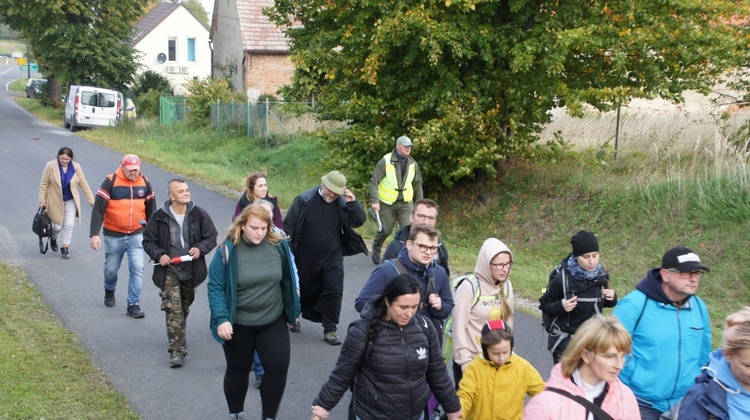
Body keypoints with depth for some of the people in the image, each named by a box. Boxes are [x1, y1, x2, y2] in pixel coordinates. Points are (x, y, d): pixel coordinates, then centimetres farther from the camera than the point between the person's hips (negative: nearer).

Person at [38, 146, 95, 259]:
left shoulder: (76, 167, -6)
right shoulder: (51, 166, -12)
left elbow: (84, 184, -1)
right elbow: (44, 184, -6)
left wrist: (91, 200, -2)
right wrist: (42, 201, -8)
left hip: (70, 201, 2)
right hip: (55, 201, -2)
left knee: (69, 225, -6)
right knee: (58, 226, 5)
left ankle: (65, 248, 8)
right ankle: (53, 238, 39)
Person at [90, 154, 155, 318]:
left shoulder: (145, 183, 1)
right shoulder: (110, 182, -11)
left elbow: (151, 209, 13)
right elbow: (98, 209, -13)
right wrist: (94, 234, -19)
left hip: (137, 235, 2)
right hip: (113, 235, -2)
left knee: (137, 269, -8)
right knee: (111, 269, 13)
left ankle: (134, 305, -2)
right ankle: (109, 292, 43)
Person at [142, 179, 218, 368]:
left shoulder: (199, 215, -4)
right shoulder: (159, 217, -8)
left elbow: (211, 237, 4)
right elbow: (148, 241, 3)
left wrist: (200, 248, -15)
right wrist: (159, 255, -15)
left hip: (191, 271, 3)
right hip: (169, 271, -3)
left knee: (184, 308, 20)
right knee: (173, 309, -14)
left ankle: (178, 339, 45)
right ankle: (177, 351, -14)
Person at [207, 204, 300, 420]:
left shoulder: (278, 246, -6)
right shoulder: (228, 250, -16)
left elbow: (287, 280, 8)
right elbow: (215, 287, -14)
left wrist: (293, 308, 13)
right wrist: (221, 319, -23)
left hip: (274, 322, 2)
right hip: (238, 325, -2)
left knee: (278, 368, -2)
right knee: (238, 370, 14)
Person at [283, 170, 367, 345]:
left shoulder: (342, 202, -5)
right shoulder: (305, 201, -12)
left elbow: (359, 221, -5)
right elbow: (288, 226, -7)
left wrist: (353, 203, -20)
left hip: (332, 257, 1)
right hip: (306, 257, -1)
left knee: (334, 291, -9)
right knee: (301, 290, 17)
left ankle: (330, 329, 1)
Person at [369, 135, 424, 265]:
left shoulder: (413, 164, 2)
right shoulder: (386, 161, -12)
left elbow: (417, 184, 14)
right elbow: (374, 181, -13)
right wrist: (374, 201, -22)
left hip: (405, 203, 3)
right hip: (387, 203, -3)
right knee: (385, 230, 7)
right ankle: (376, 251, 36)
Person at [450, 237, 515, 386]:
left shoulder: (506, 286, 3)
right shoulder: (469, 286, -13)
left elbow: (508, 321, 9)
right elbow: (459, 326, -12)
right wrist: (465, 361, -12)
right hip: (470, 360, -4)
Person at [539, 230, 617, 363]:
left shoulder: (601, 276, -3)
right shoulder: (562, 278, -16)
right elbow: (544, 305, -5)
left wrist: (612, 299, -7)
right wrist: (560, 306, -23)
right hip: (565, 342, -4)